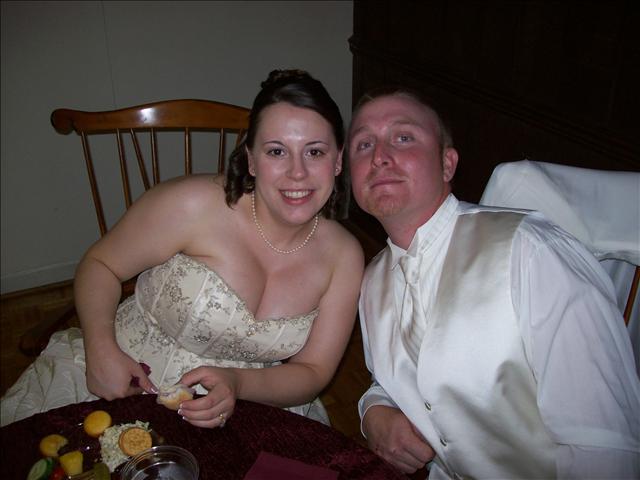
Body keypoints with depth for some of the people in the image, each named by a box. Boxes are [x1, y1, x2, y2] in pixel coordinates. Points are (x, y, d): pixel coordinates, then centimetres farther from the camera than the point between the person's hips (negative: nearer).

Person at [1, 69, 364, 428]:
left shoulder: (344, 257, -10)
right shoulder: (194, 204, -21)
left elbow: (313, 372, -4)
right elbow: (100, 264, -6)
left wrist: (238, 383, -23)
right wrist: (101, 349, -21)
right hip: (120, 383, -3)